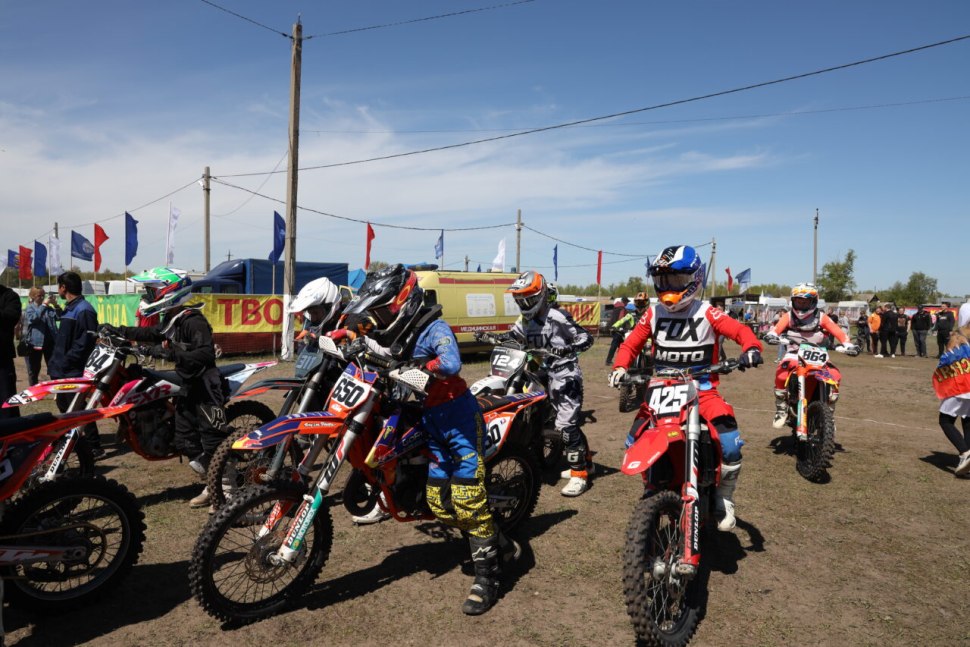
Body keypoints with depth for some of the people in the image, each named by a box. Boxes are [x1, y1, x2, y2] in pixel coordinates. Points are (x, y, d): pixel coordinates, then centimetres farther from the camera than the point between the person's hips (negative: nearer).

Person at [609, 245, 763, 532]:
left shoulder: (707, 313, -5)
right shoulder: (653, 313, 5)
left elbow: (739, 330, -15)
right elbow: (632, 343, 6)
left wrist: (751, 347, -37)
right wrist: (620, 367, -13)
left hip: (702, 388, -3)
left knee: (730, 444, -20)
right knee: (634, 441, -9)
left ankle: (724, 500, 8)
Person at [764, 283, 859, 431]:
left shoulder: (822, 318, 4)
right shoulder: (789, 316, 3)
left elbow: (837, 331, -7)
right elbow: (778, 327, -15)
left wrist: (847, 344, -26)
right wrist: (771, 334, -39)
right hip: (794, 354, -1)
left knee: (835, 376, -21)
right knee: (781, 374, -30)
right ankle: (781, 410, -12)